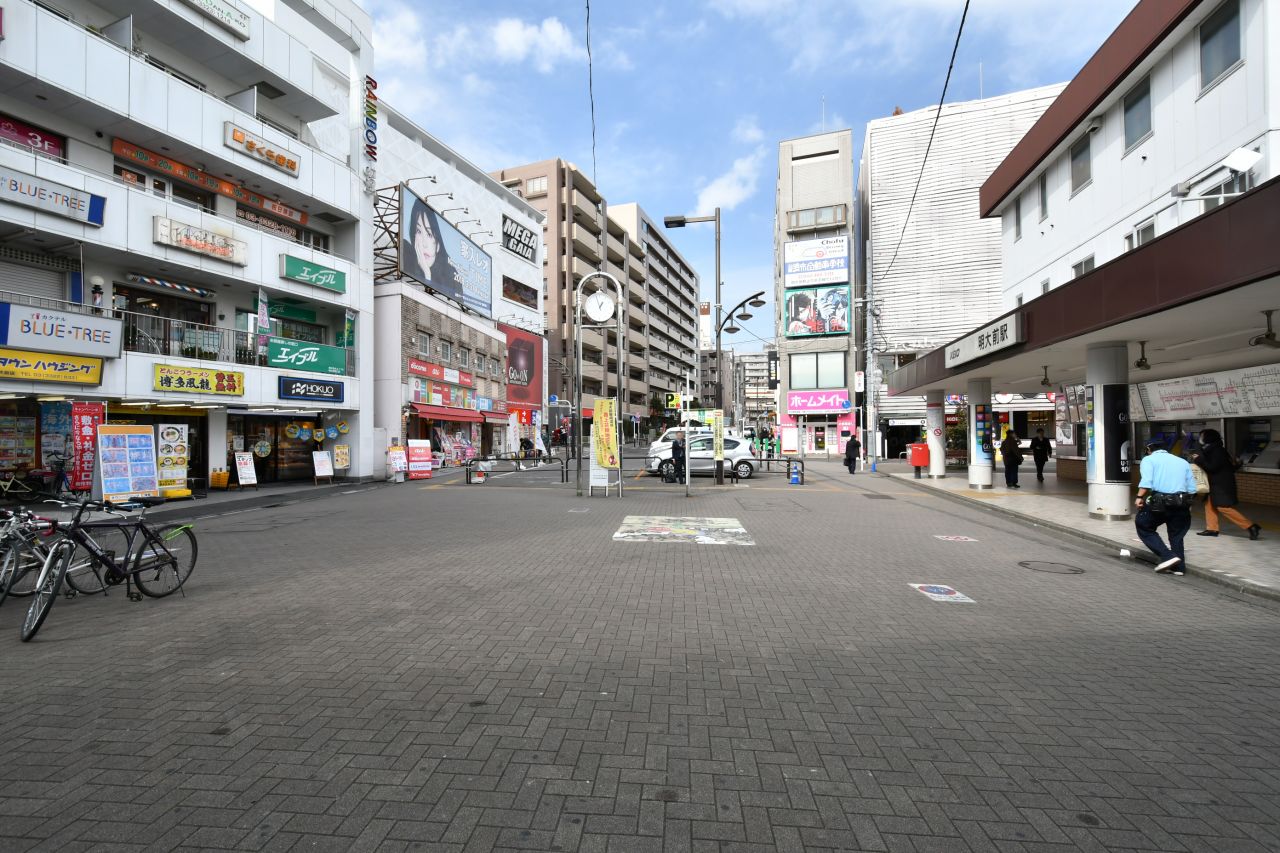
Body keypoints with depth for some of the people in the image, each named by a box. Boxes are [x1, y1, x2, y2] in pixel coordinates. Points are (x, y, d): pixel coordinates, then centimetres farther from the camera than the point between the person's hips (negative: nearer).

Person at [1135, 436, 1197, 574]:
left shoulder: (1149, 459, 4)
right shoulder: (1183, 461, 20)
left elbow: (1146, 481, -14)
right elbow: (1192, 488, 16)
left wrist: (1139, 498, -12)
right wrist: (1186, 503, 27)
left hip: (1159, 502, -6)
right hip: (1181, 503, 6)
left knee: (1144, 527, 11)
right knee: (1177, 535, 18)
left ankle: (1167, 556, -2)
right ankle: (1178, 567, 19)